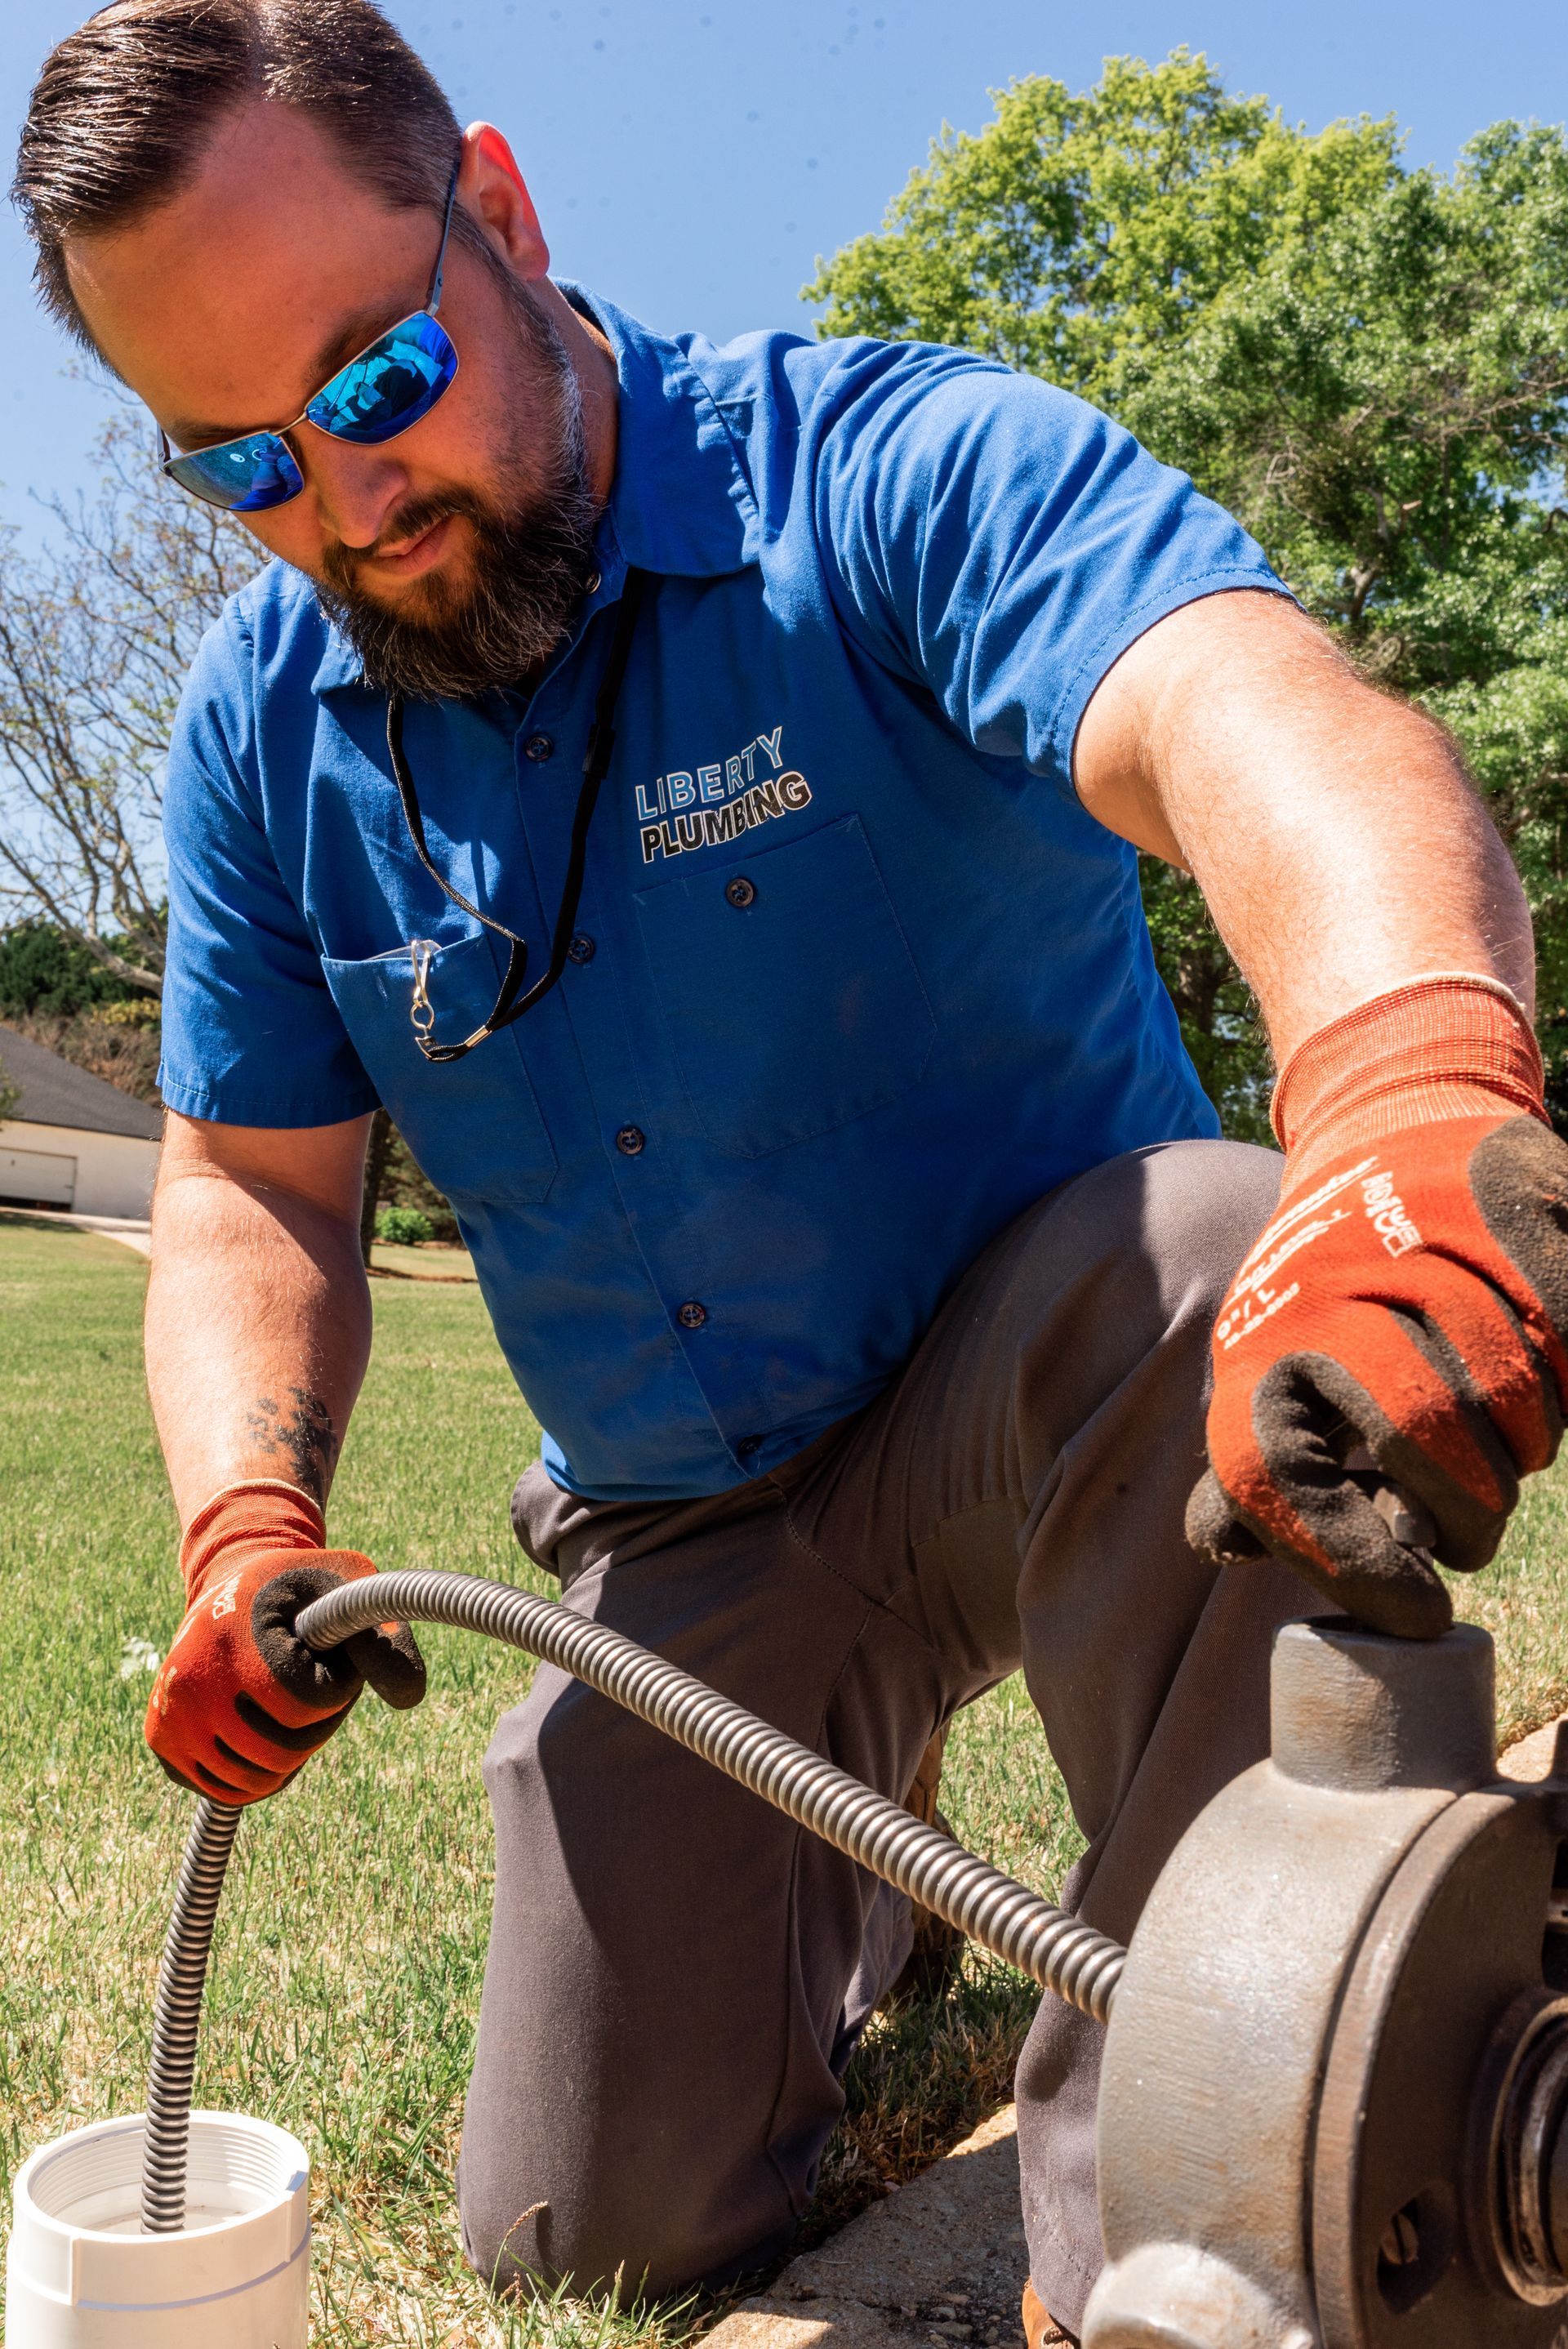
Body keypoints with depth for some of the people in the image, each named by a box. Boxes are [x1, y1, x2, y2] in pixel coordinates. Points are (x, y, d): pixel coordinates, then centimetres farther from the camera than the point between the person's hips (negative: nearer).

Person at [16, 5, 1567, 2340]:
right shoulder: (263, 728, -3)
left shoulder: (892, 469, -19)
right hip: (687, 1526, 4)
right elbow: (256, 1192, 1)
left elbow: (1260, 720, -40)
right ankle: (853, 1887, 36)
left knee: (1225, 1273, -40)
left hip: (1035, 1376, -3)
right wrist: (250, 1524, -20)